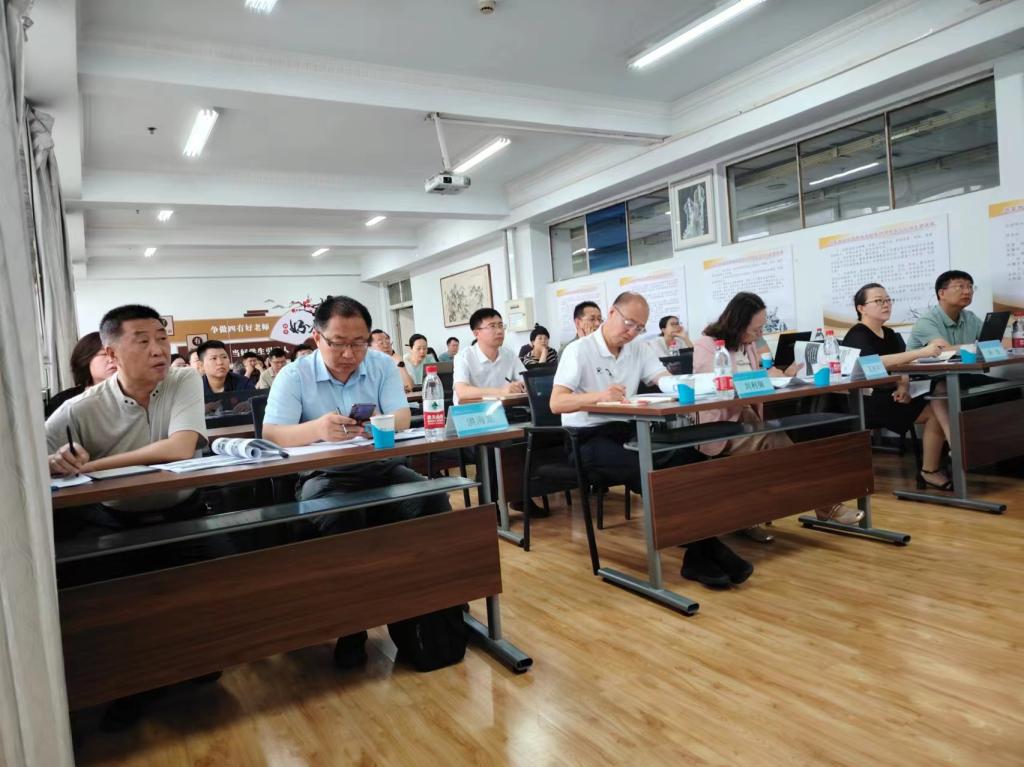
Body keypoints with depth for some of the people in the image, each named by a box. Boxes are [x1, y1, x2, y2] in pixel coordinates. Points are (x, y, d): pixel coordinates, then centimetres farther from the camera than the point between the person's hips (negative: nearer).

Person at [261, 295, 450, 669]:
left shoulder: (381, 365, 5)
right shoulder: (293, 376, -3)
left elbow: (402, 418, -6)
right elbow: (271, 434, -16)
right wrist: (317, 429, -39)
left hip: (383, 470, 3)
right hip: (325, 477, -2)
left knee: (433, 500, -24)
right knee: (340, 517, -35)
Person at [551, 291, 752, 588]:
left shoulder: (639, 350, 11)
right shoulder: (578, 351, -7)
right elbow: (556, 403, -17)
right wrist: (599, 395, -36)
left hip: (626, 430, 6)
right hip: (588, 438, -5)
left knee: (686, 454, -23)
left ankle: (702, 549, -19)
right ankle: (703, 550, -17)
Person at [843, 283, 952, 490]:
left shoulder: (890, 334, 16)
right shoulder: (857, 336, -11)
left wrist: (904, 387, -12)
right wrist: (921, 352, -37)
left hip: (888, 397, 8)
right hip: (864, 402, -8)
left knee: (937, 401, -14)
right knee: (934, 411, -18)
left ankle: (931, 470, -12)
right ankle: (930, 471, -9)